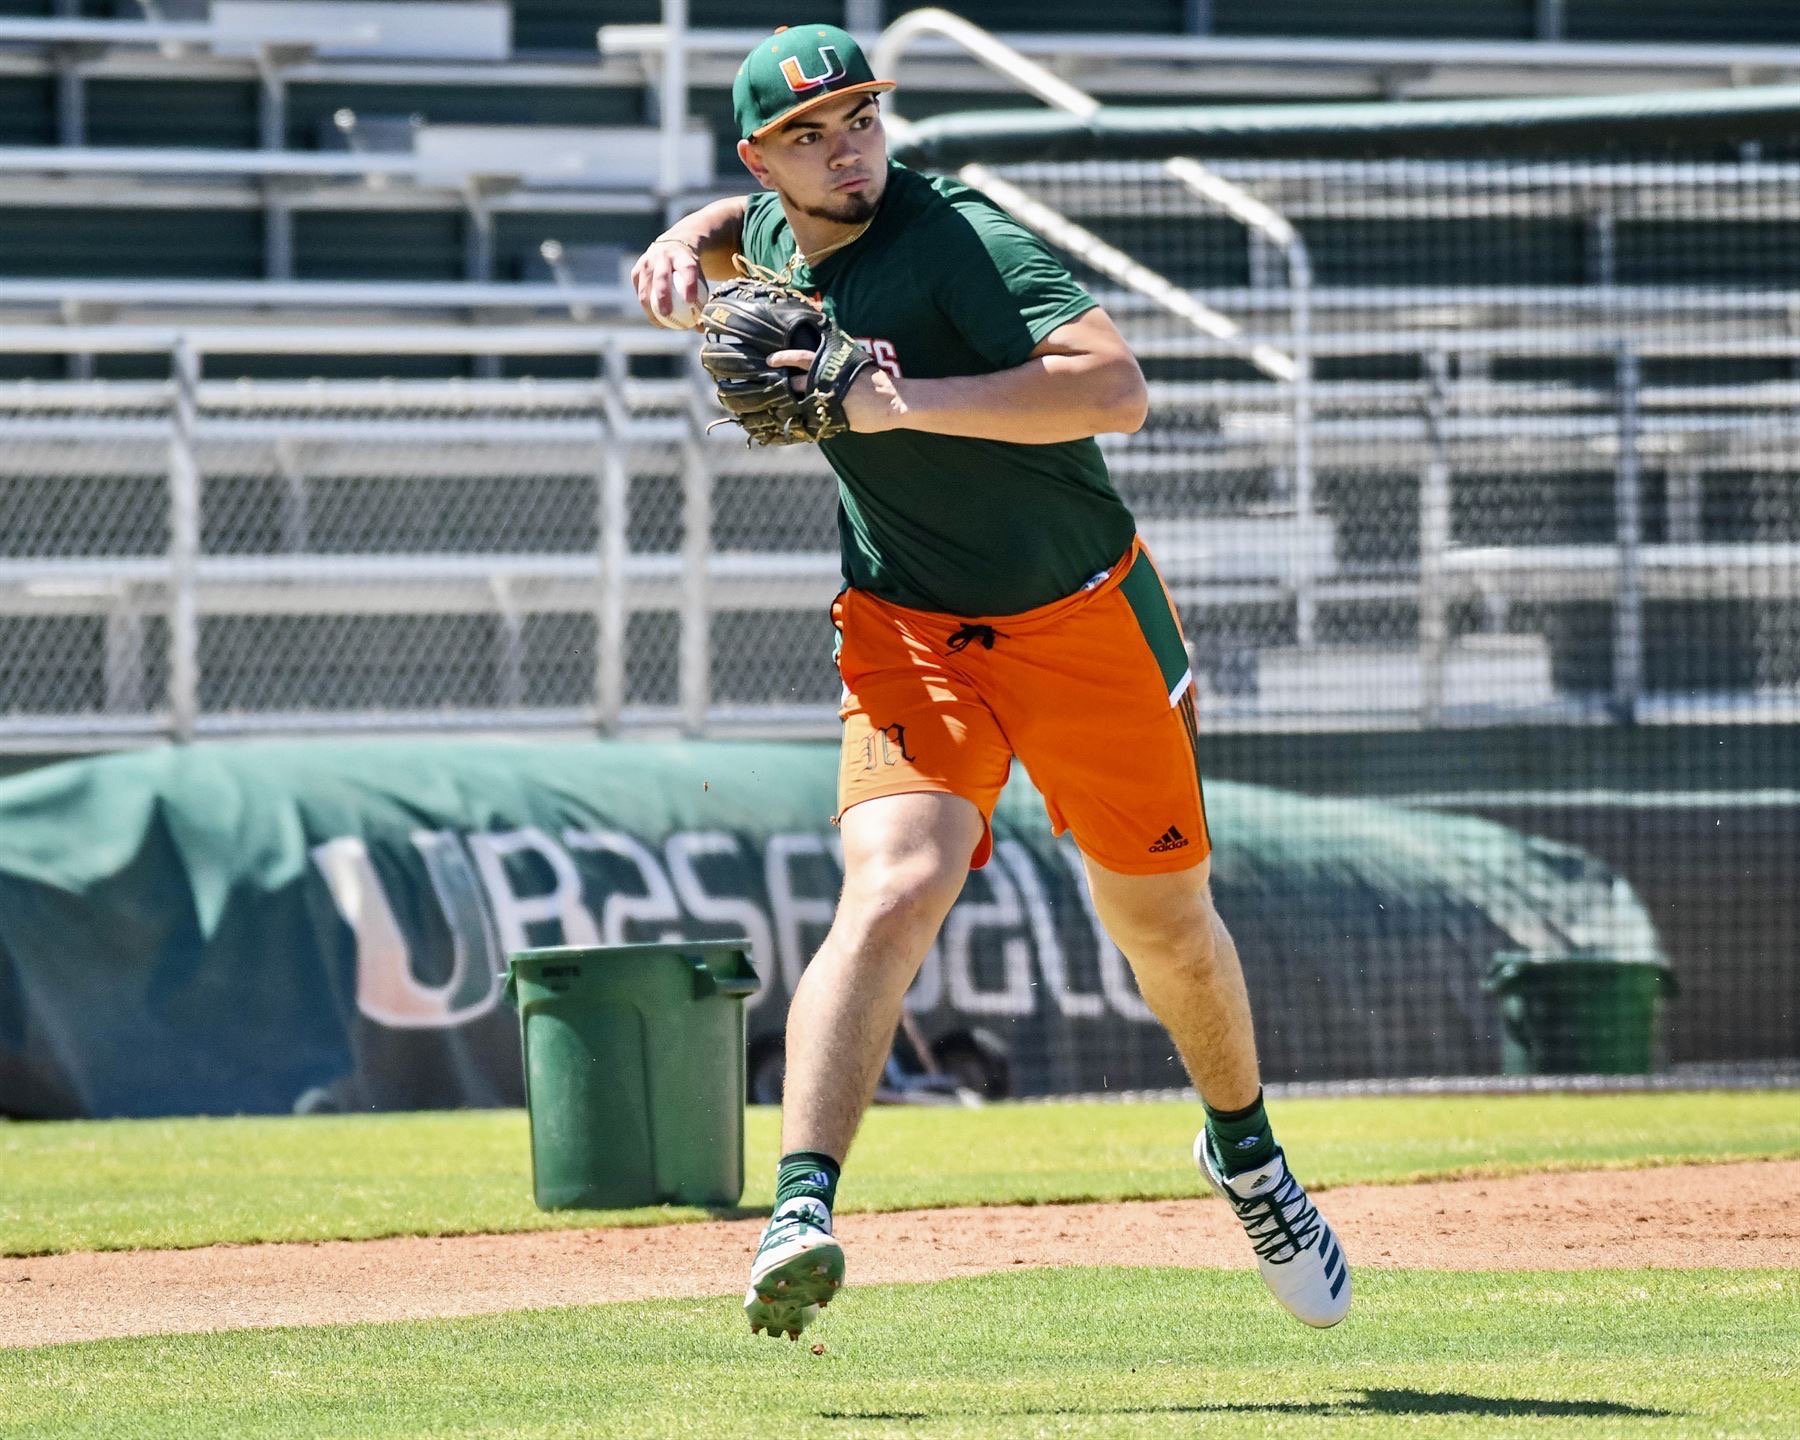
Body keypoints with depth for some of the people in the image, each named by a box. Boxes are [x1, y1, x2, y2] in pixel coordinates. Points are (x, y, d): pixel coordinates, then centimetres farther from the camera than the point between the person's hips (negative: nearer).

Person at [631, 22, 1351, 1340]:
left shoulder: (960, 239, -20)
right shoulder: (777, 233, 1)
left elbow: (1116, 387, -34)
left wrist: (897, 402, -37)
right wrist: (686, 250, 4)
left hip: (1086, 624, -2)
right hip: (911, 638, 2)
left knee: (1164, 923, 13)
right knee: (895, 888, -24)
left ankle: (1245, 1153, 43)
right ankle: (802, 1212, -37)